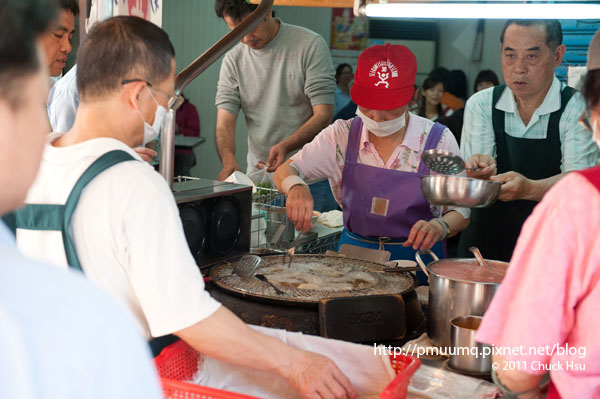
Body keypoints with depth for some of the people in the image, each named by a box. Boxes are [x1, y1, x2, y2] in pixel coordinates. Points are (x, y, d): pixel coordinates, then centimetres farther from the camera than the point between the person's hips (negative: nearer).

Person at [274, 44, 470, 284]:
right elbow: (284, 172, 0)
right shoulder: (343, 135, 0)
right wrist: (296, 187, -24)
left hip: (416, 257, -1)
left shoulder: (438, 140, -5)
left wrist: (440, 226, -23)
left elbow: (461, 212, 0)